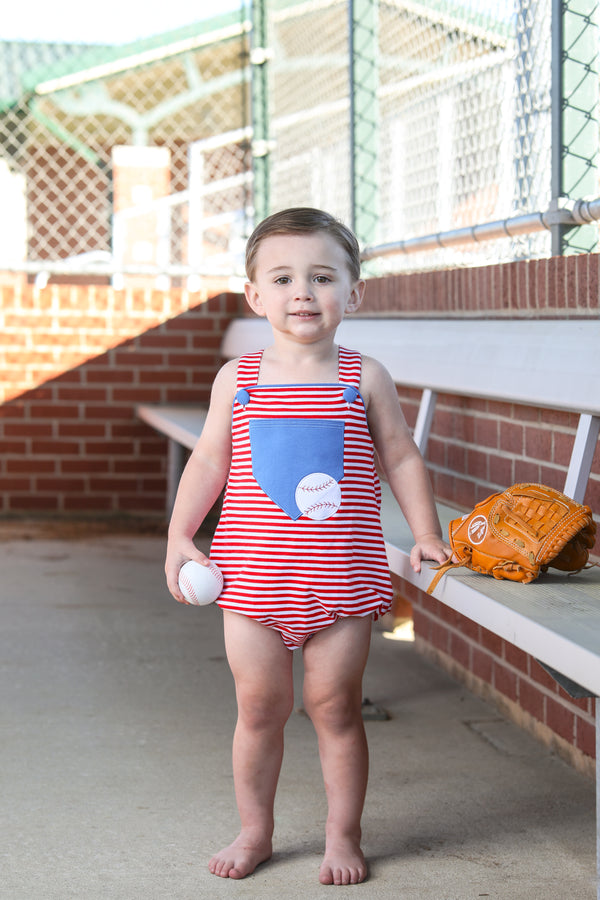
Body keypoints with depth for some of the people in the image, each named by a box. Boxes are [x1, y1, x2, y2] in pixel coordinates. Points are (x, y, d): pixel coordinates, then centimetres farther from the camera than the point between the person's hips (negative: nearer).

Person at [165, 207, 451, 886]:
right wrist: (179, 537, 5)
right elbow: (208, 461, 10)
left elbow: (401, 458, 7)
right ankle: (254, 833, 24)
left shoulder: (364, 379, 1)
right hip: (252, 575, 1)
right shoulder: (237, 379, 3)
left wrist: (425, 534, 1)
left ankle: (342, 836, 20)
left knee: (336, 708, 5)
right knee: (259, 707, 7)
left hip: (341, 577, -1)